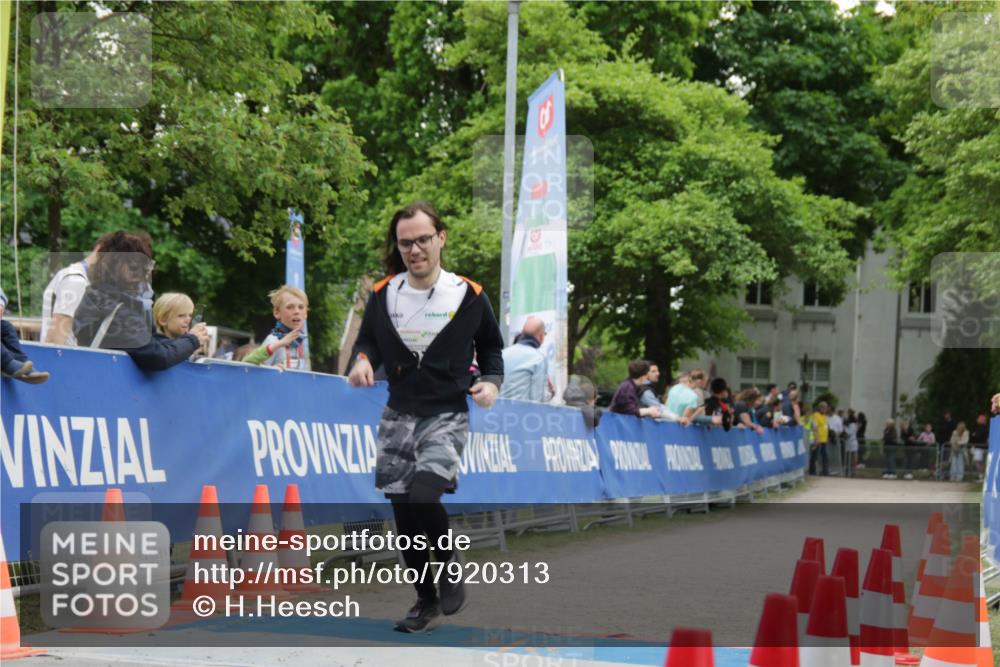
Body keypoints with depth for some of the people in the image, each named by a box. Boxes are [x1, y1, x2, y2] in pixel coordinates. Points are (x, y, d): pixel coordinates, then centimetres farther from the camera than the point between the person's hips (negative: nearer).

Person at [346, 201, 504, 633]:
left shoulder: (469, 296, -6)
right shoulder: (382, 295, -1)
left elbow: (491, 346, 9)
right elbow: (367, 340, 12)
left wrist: (492, 381, -10)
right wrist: (362, 361, -10)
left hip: (447, 416, -4)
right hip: (398, 415, 4)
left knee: (422, 495, -25)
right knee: (404, 516, 7)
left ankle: (449, 560, 6)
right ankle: (427, 602, 25)